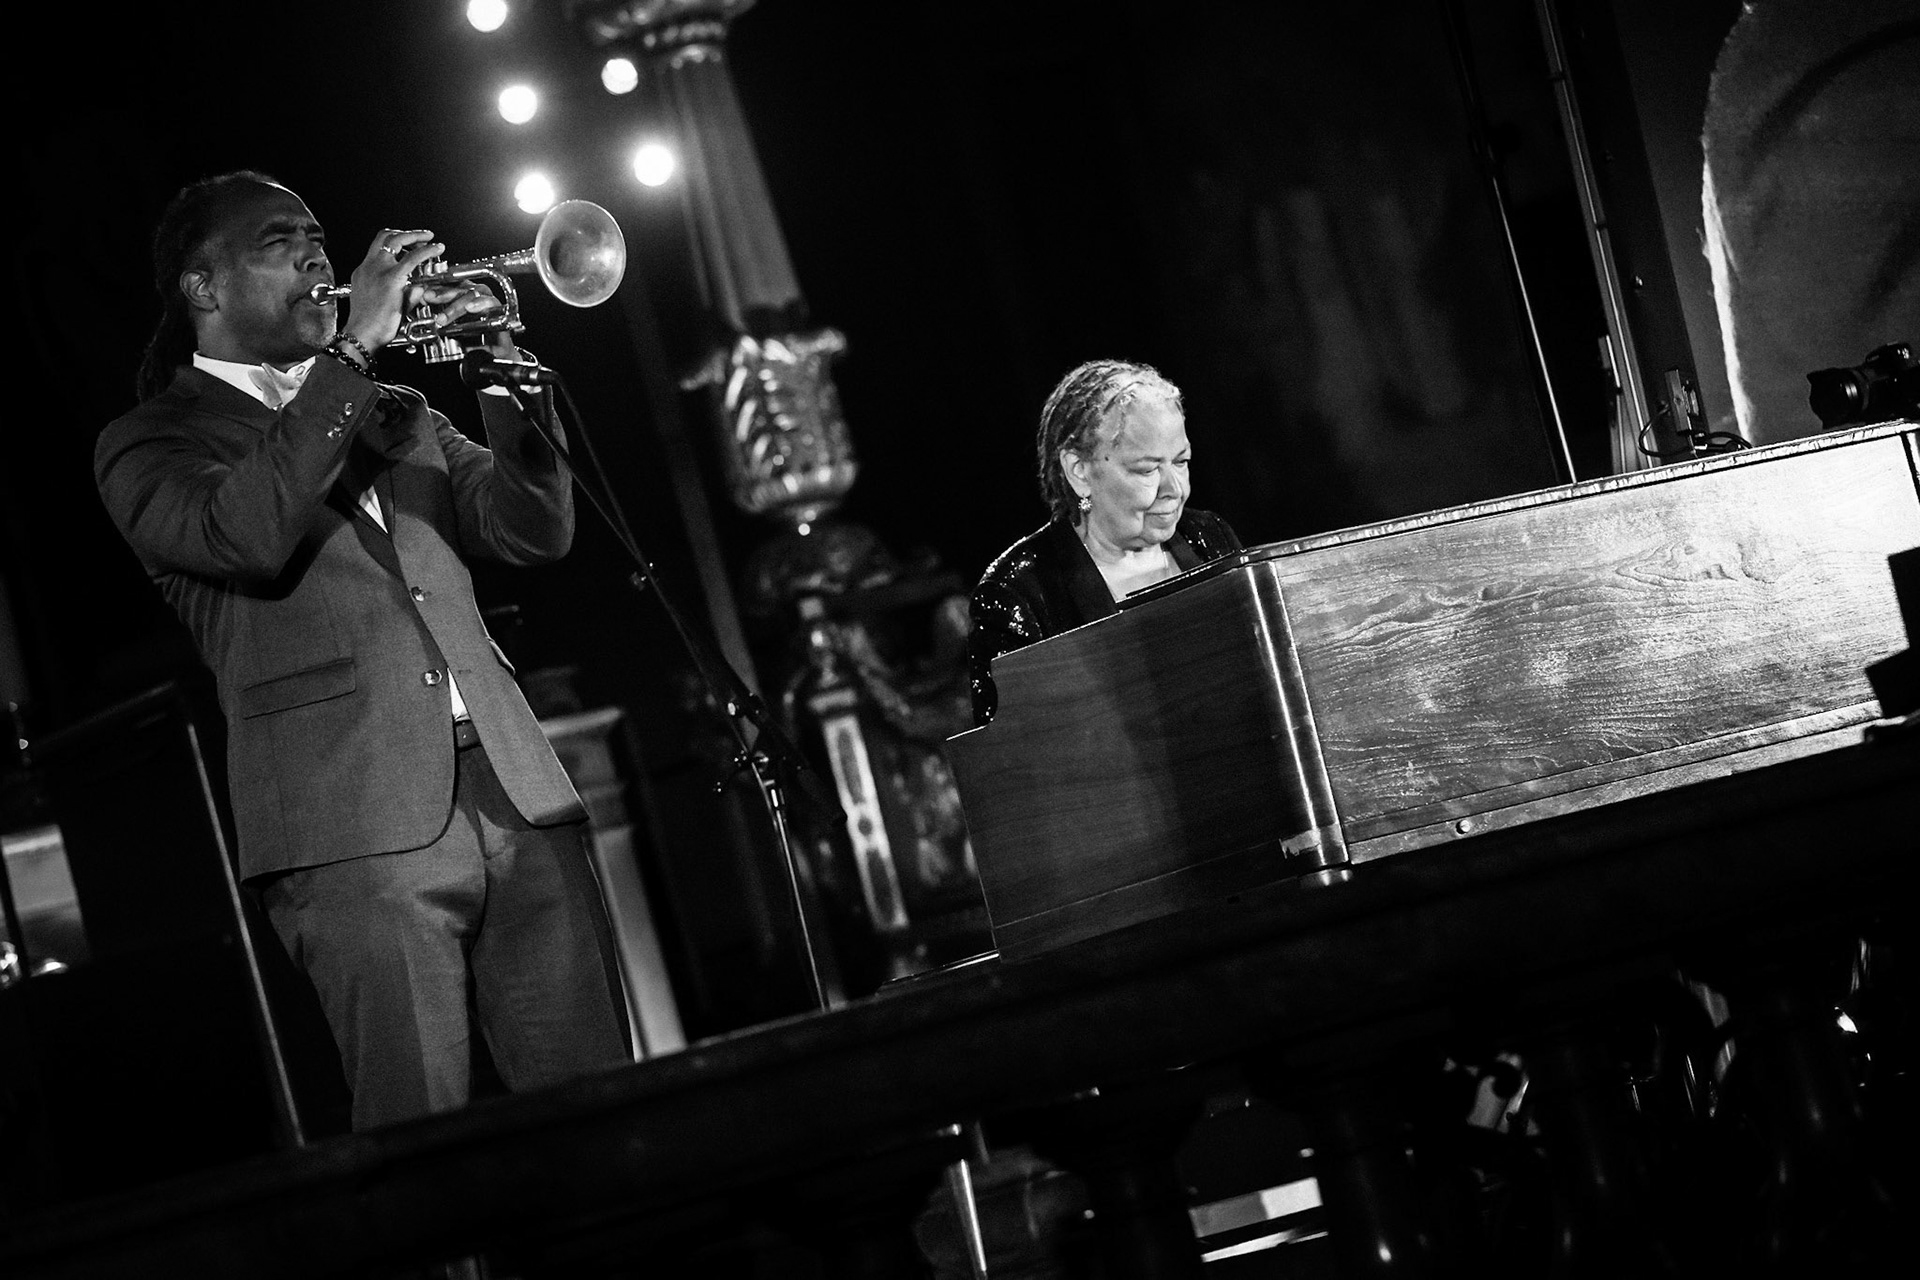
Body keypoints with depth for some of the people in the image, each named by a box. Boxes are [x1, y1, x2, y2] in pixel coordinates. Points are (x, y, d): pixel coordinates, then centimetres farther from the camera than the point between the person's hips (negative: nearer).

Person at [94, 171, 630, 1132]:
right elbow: (243, 533, -14)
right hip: (358, 827, -5)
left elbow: (534, 530, 14)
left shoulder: (400, 414, 25)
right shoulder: (150, 444, 8)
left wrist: (498, 365, 0)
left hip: (519, 799, 5)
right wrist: (352, 349, -12)